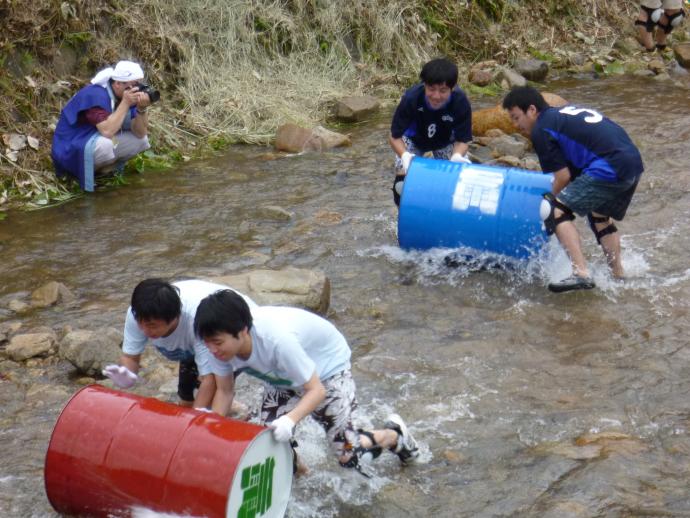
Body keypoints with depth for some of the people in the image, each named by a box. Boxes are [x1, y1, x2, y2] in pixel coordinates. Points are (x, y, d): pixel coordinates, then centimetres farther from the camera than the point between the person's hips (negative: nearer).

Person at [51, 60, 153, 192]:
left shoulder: (125, 96, -4)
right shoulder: (95, 95, -27)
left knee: (141, 140, -2)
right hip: (71, 149, -8)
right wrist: (125, 103, -34)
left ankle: (102, 170, 0)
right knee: (105, 144, -37)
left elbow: (140, 133, -7)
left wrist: (142, 109, -24)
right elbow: (107, 131, -39)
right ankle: (83, 173, -9)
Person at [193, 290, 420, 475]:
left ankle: (394, 434, 25)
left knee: (348, 455, -4)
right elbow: (225, 392, -9)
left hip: (327, 366, -5)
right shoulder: (222, 341, -26)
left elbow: (316, 390, -33)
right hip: (282, 376, 6)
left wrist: (290, 420, -49)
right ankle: (291, 461, 30)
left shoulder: (276, 340, -44)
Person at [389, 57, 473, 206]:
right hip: (413, 139, -1)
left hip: (446, 141, 1)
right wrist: (405, 155, -49)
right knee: (402, 185, -19)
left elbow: (463, 139, -25)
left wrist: (457, 156, -48)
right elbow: (395, 136, -28)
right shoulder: (411, 98, -37)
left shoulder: (461, 102, -35)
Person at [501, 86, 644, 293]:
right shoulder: (566, 112, 25)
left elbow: (563, 176, -2)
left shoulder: (541, 130, -1)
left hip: (610, 168, -9)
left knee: (556, 211, -7)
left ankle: (581, 274, -17)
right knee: (599, 216, 29)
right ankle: (618, 275, 35)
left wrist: (552, 198, 17)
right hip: (634, 162, 9)